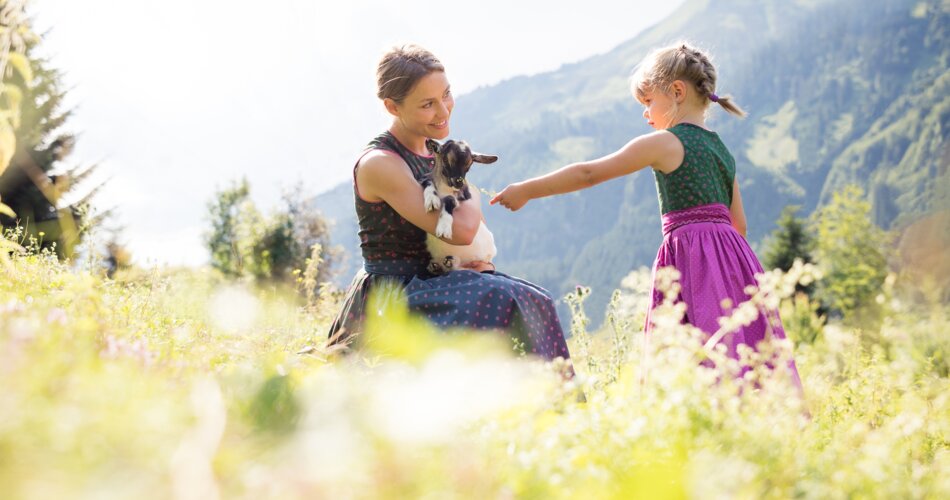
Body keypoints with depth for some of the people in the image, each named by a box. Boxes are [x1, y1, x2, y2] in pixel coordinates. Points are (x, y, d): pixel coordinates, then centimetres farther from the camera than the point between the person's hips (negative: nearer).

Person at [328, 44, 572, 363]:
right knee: (498, 302, -27)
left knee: (532, 304, -7)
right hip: (390, 299, -8)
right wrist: (474, 195, -4)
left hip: (428, 284, 8)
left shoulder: (435, 151, 10)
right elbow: (461, 229, -26)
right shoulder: (378, 163, -17)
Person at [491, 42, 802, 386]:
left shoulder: (665, 143, -3)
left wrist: (525, 191, 4)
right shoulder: (721, 150, 18)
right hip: (734, 257, 8)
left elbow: (589, 174, -2)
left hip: (690, 255, -8)